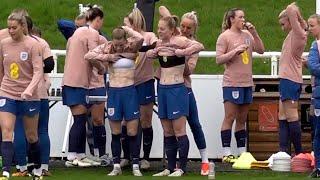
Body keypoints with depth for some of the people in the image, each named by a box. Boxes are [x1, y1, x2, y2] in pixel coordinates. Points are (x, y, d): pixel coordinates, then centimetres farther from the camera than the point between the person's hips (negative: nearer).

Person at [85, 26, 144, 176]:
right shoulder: (107, 48, 1)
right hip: (113, 92, 2)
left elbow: (140, 38, -25)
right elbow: (88, 56, -8)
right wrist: (106, 57, -10)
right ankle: (116, 166, 17)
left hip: (130, 91, -2)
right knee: (115, 133, 8)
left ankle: (135, 166, 7)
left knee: (132, 133, -1)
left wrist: (126, 28, -12)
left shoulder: (132, 47, -3)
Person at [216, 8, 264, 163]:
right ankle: (226, 153, -4)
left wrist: (254, 33, -1)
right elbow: (219, 59, -9)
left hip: (247, 83, 6)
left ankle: (242, 152, 14)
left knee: (242, 119, 10)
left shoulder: (247, 34, 12)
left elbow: (261, 50, 8)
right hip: (232, 83, -6)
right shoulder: (224, 37, -4)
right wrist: (235, 51, -19)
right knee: (229, 117, -5)